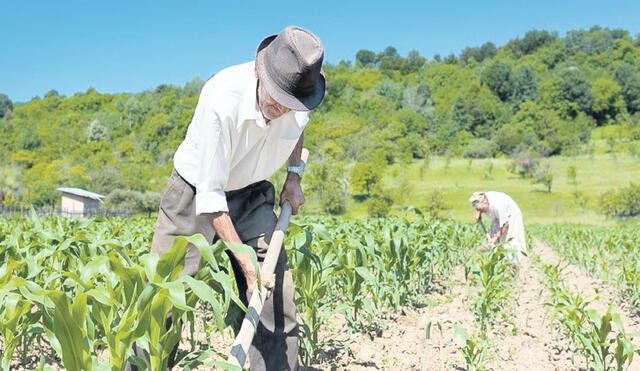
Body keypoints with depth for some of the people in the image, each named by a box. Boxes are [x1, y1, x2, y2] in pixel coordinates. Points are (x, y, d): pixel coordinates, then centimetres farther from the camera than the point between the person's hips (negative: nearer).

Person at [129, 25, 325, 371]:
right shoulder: (221, 100, -34)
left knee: (276, 292, -5)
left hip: (250, 195, 4)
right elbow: (210, 194, -29)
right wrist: (246, 262, -30)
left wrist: (294, 174, 0)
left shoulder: (300, 95, -18)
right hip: (196, 192, -4)